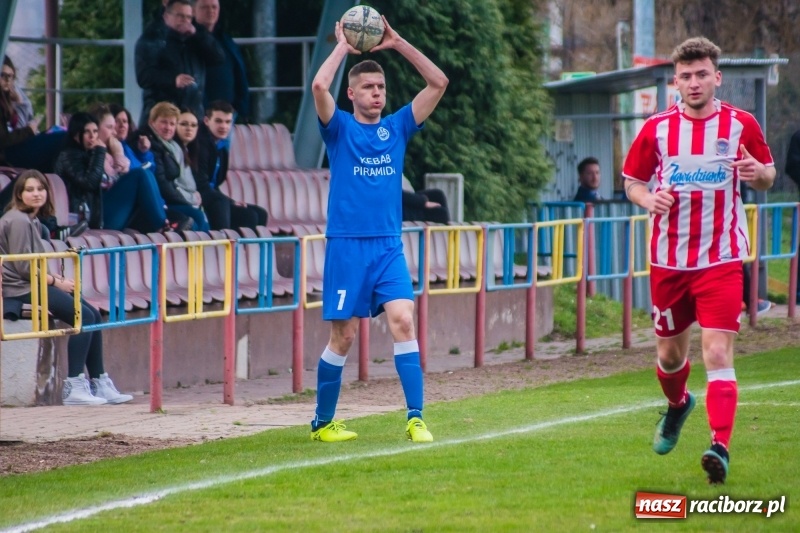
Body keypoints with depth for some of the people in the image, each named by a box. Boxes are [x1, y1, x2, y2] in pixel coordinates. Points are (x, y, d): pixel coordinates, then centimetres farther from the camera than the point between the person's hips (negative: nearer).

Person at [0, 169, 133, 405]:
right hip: (21, 289, -10)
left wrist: (57, 278, 3)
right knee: (84, 317, -18)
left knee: (93, 315, 7)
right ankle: (74, 388, -18)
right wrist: (56, 282, -10)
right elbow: (23, 267, -19)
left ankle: (99, 384, 10)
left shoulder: (30, 220, 17)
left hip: (33, 284, 10)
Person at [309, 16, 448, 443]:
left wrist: (397, 44, 2)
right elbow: (319, 86, -18)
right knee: (343, 336, 0)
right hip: (347, 246, -3)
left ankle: (415, 419, -13)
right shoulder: (340, 128, 1)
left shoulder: (397, 127, 11)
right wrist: (344, 46, -5)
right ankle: (322, 422, 14)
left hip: (389, 247, 3)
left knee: (402, 322, -12)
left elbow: (438, 83, 5)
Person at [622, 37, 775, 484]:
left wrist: (757, 174, -16)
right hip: (668, 259, 3)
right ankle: (678, 405, 49)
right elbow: (632, 180, 11)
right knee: (670, 353, 16)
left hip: (721, 259, -3)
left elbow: (768, 178, 9)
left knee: (718, 353, -16)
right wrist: (648, 199, -12)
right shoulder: (657, 129, 1)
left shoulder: (742, 125, -2)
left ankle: (721, 447, -22)